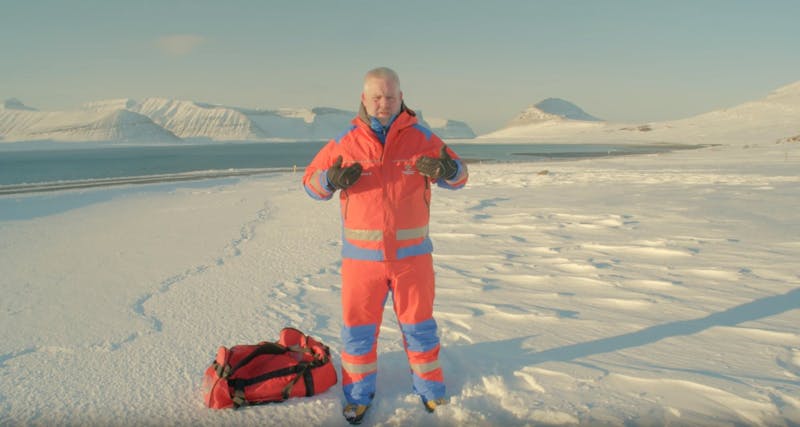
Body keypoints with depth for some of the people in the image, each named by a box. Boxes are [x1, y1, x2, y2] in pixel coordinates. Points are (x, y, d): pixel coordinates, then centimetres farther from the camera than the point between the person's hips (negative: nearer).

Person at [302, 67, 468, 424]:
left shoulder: (422, 138, -3)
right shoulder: (344, 143, -2)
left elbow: (458, 175, 2)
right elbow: (311, 181, 4)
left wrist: (446, 170, -22)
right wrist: (331, 180, -19)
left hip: (412, 255, 0)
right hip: (361, 256, 0)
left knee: (419, 325, 16)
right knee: (357, 329, 12)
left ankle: (430, 389, 37)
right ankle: (358, 394, 33)